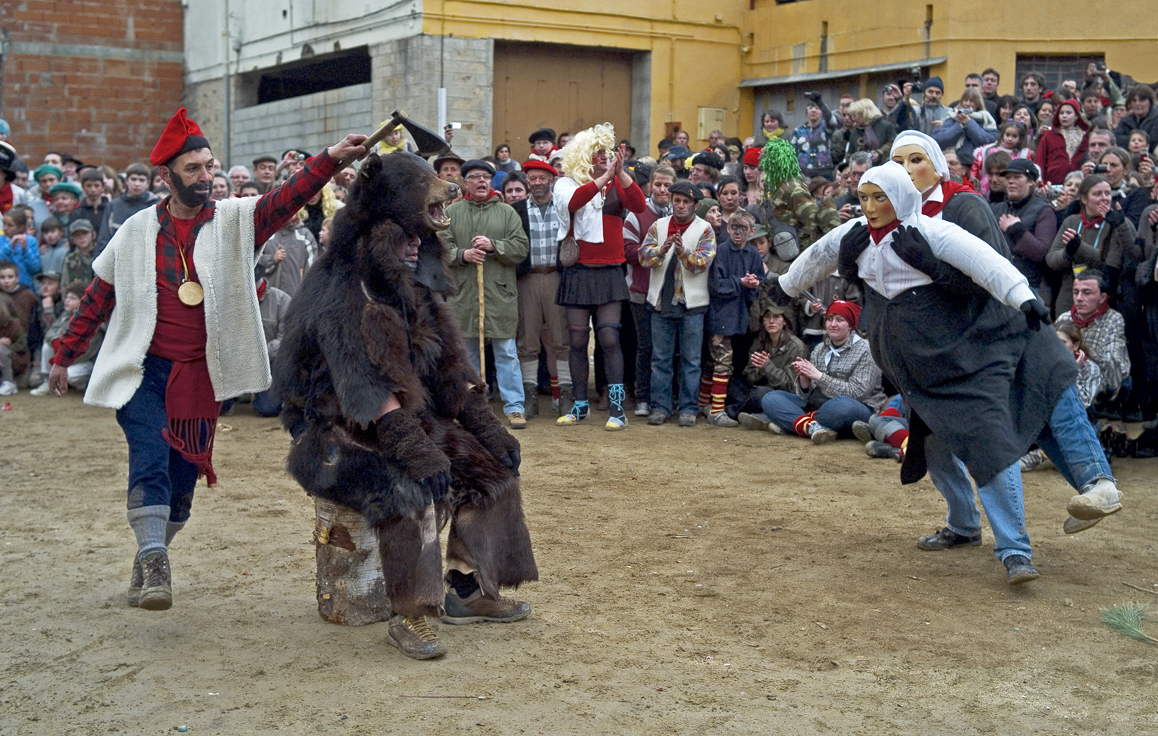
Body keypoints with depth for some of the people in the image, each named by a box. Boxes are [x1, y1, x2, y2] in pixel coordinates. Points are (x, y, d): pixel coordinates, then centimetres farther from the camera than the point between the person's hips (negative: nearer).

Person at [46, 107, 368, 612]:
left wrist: (329, 159, -34)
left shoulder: (235, 221, 0)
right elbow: (98, 296, 12)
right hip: (143, 370, -1)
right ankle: (154, 566, -22)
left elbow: (288, 197, -17)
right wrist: (65, 356, 15)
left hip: (201, 375, 1)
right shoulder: (138, 230, 3)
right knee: (150, 460, -18)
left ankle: (147, 562, 25)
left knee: (183, 476, 8)